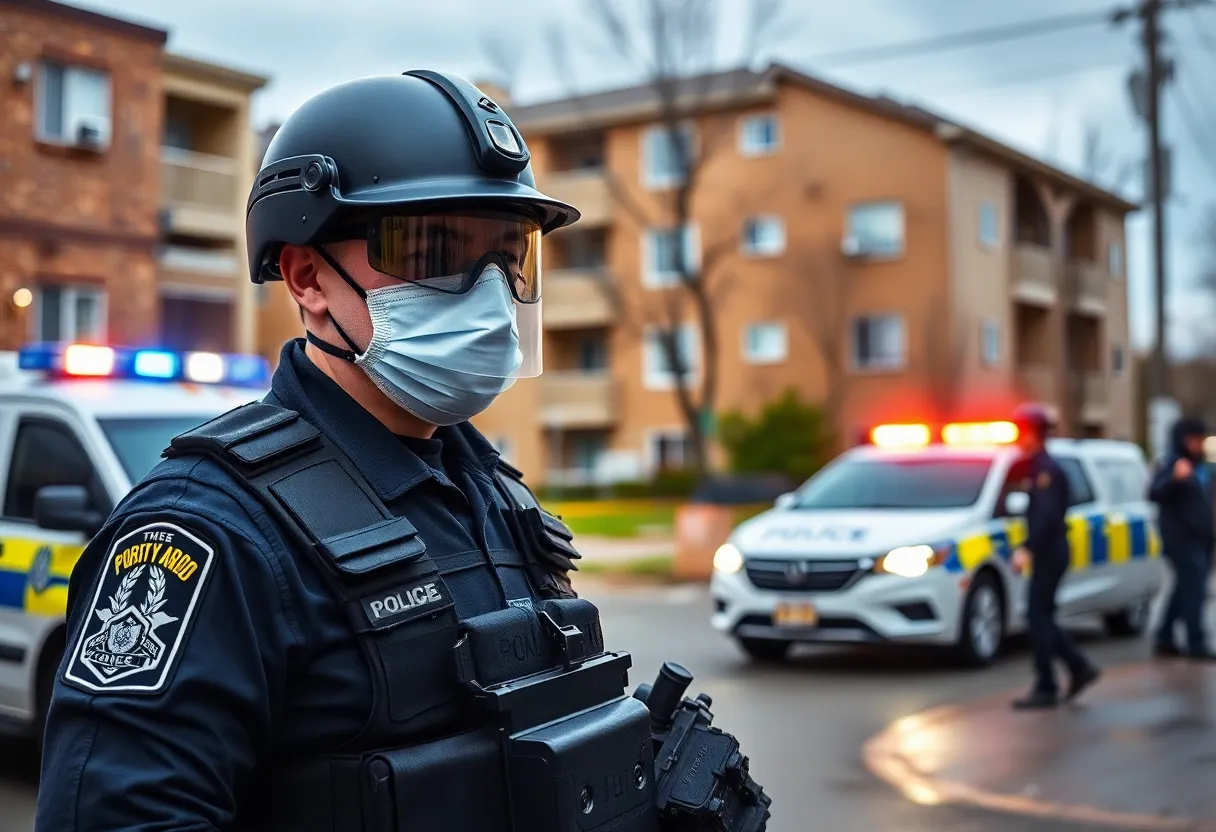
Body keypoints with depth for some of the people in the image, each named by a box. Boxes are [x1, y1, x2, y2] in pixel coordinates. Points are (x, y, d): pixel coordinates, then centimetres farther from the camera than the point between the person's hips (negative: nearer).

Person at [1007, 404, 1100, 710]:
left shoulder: (1047, 469, -15)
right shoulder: (1035, 468, 15)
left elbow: (1047, 514, -25)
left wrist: (1027, 549, -29)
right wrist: (1026, 548, 18)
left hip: (1050, 554, -10)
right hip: (1045, 553, 10)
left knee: (1038, 618, -6)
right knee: (1042, 618, 13)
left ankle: (1046, 689, -2)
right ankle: (1080, 668, 20)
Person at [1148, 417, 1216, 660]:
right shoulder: (1170, 464, -10)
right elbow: (1154, 493, -24)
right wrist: (1175, 478, -39)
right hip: (1182, 539, -9)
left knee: (1185, 590, 12)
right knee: (1194, 590, -11)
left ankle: (1165, 639, 20)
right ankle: (1197, 644, -9)